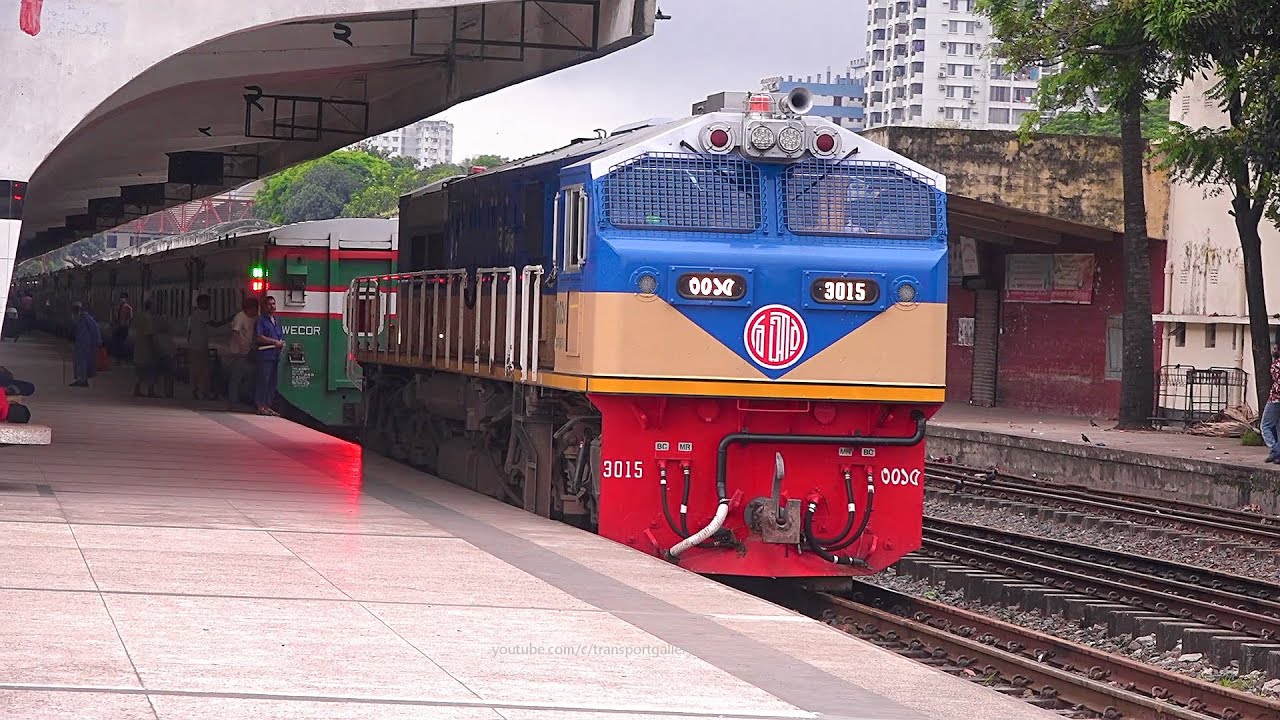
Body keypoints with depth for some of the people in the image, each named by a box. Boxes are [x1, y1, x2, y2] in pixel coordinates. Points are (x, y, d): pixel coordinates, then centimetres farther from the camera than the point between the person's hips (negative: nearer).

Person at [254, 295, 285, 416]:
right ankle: (261, 407, -7)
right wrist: (275, 342, -15)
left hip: (275, 355, 7)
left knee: (272, 382, 8)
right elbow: (259, 337, -12)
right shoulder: (262, 319, -2)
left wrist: (282, 344, 3)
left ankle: (268, 406, 12)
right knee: (263, 380, -8)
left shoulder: (277, 320, 21)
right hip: (265, 354, -7)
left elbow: (281, 337, 26)